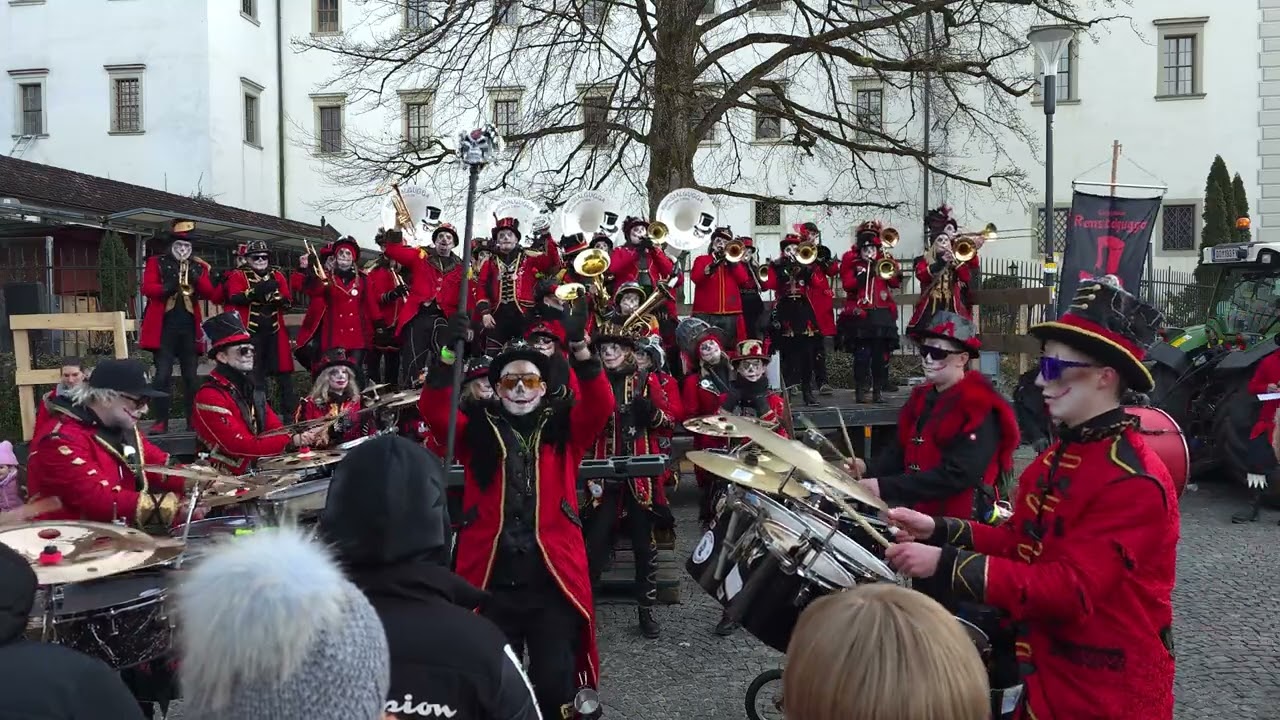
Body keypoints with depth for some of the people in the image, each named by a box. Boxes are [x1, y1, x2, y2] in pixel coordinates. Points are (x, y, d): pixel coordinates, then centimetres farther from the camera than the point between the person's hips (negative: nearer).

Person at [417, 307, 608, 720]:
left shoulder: (564, 428, 10)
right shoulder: (477, 429, 10)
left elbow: (600, 405, -7)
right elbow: (433, 410, -5)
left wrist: (580, 348, -22)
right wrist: (450, 353, -20)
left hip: (553, 577, 0)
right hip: (490, 579, 1)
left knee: (555, 686, 0)